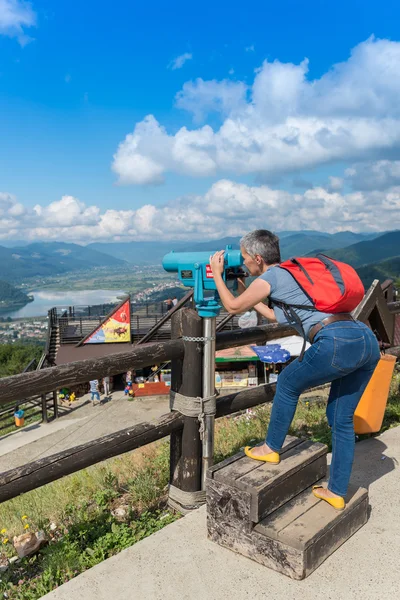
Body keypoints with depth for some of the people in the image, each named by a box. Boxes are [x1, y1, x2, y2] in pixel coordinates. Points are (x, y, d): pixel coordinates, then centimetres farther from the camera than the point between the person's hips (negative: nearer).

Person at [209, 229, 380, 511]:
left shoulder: (271, 277, 2)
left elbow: (233, 306, 10)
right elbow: (277, 315, 38)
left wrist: (217, 274, 22)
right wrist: (246, 290, 41)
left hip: (338, 342, -9)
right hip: (368, 340, 9)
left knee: (288, 383, 17)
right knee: (342, 419, 19)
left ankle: (271, 448, 33)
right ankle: (337, 492, 28)